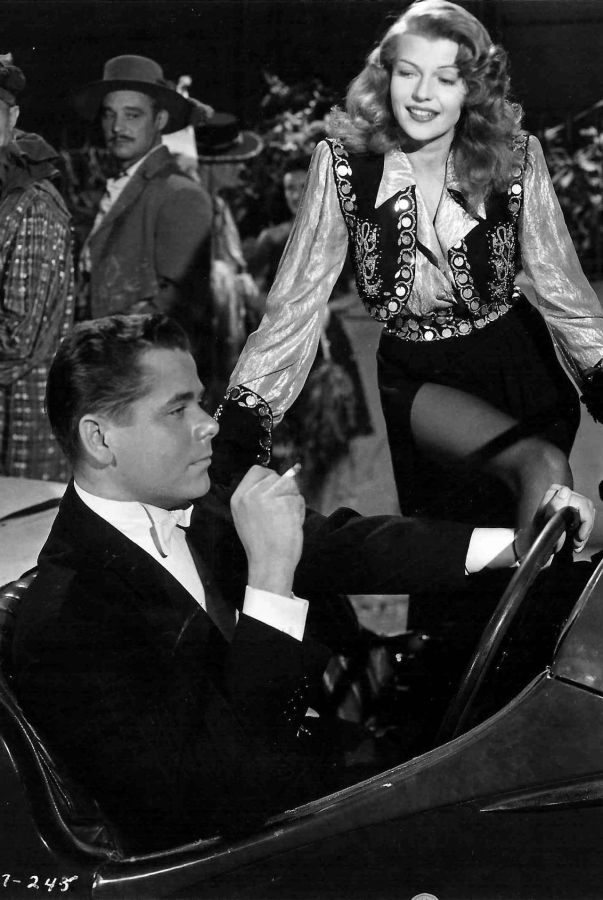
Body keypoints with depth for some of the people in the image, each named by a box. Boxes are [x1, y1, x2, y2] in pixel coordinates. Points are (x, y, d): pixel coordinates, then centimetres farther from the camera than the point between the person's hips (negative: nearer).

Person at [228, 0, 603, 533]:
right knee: (543, 467, -23)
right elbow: (298, 303, -11)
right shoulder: (343, 163, -13)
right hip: (418, 379, -2)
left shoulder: (517, 158, -10)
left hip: (516, 363, 2)